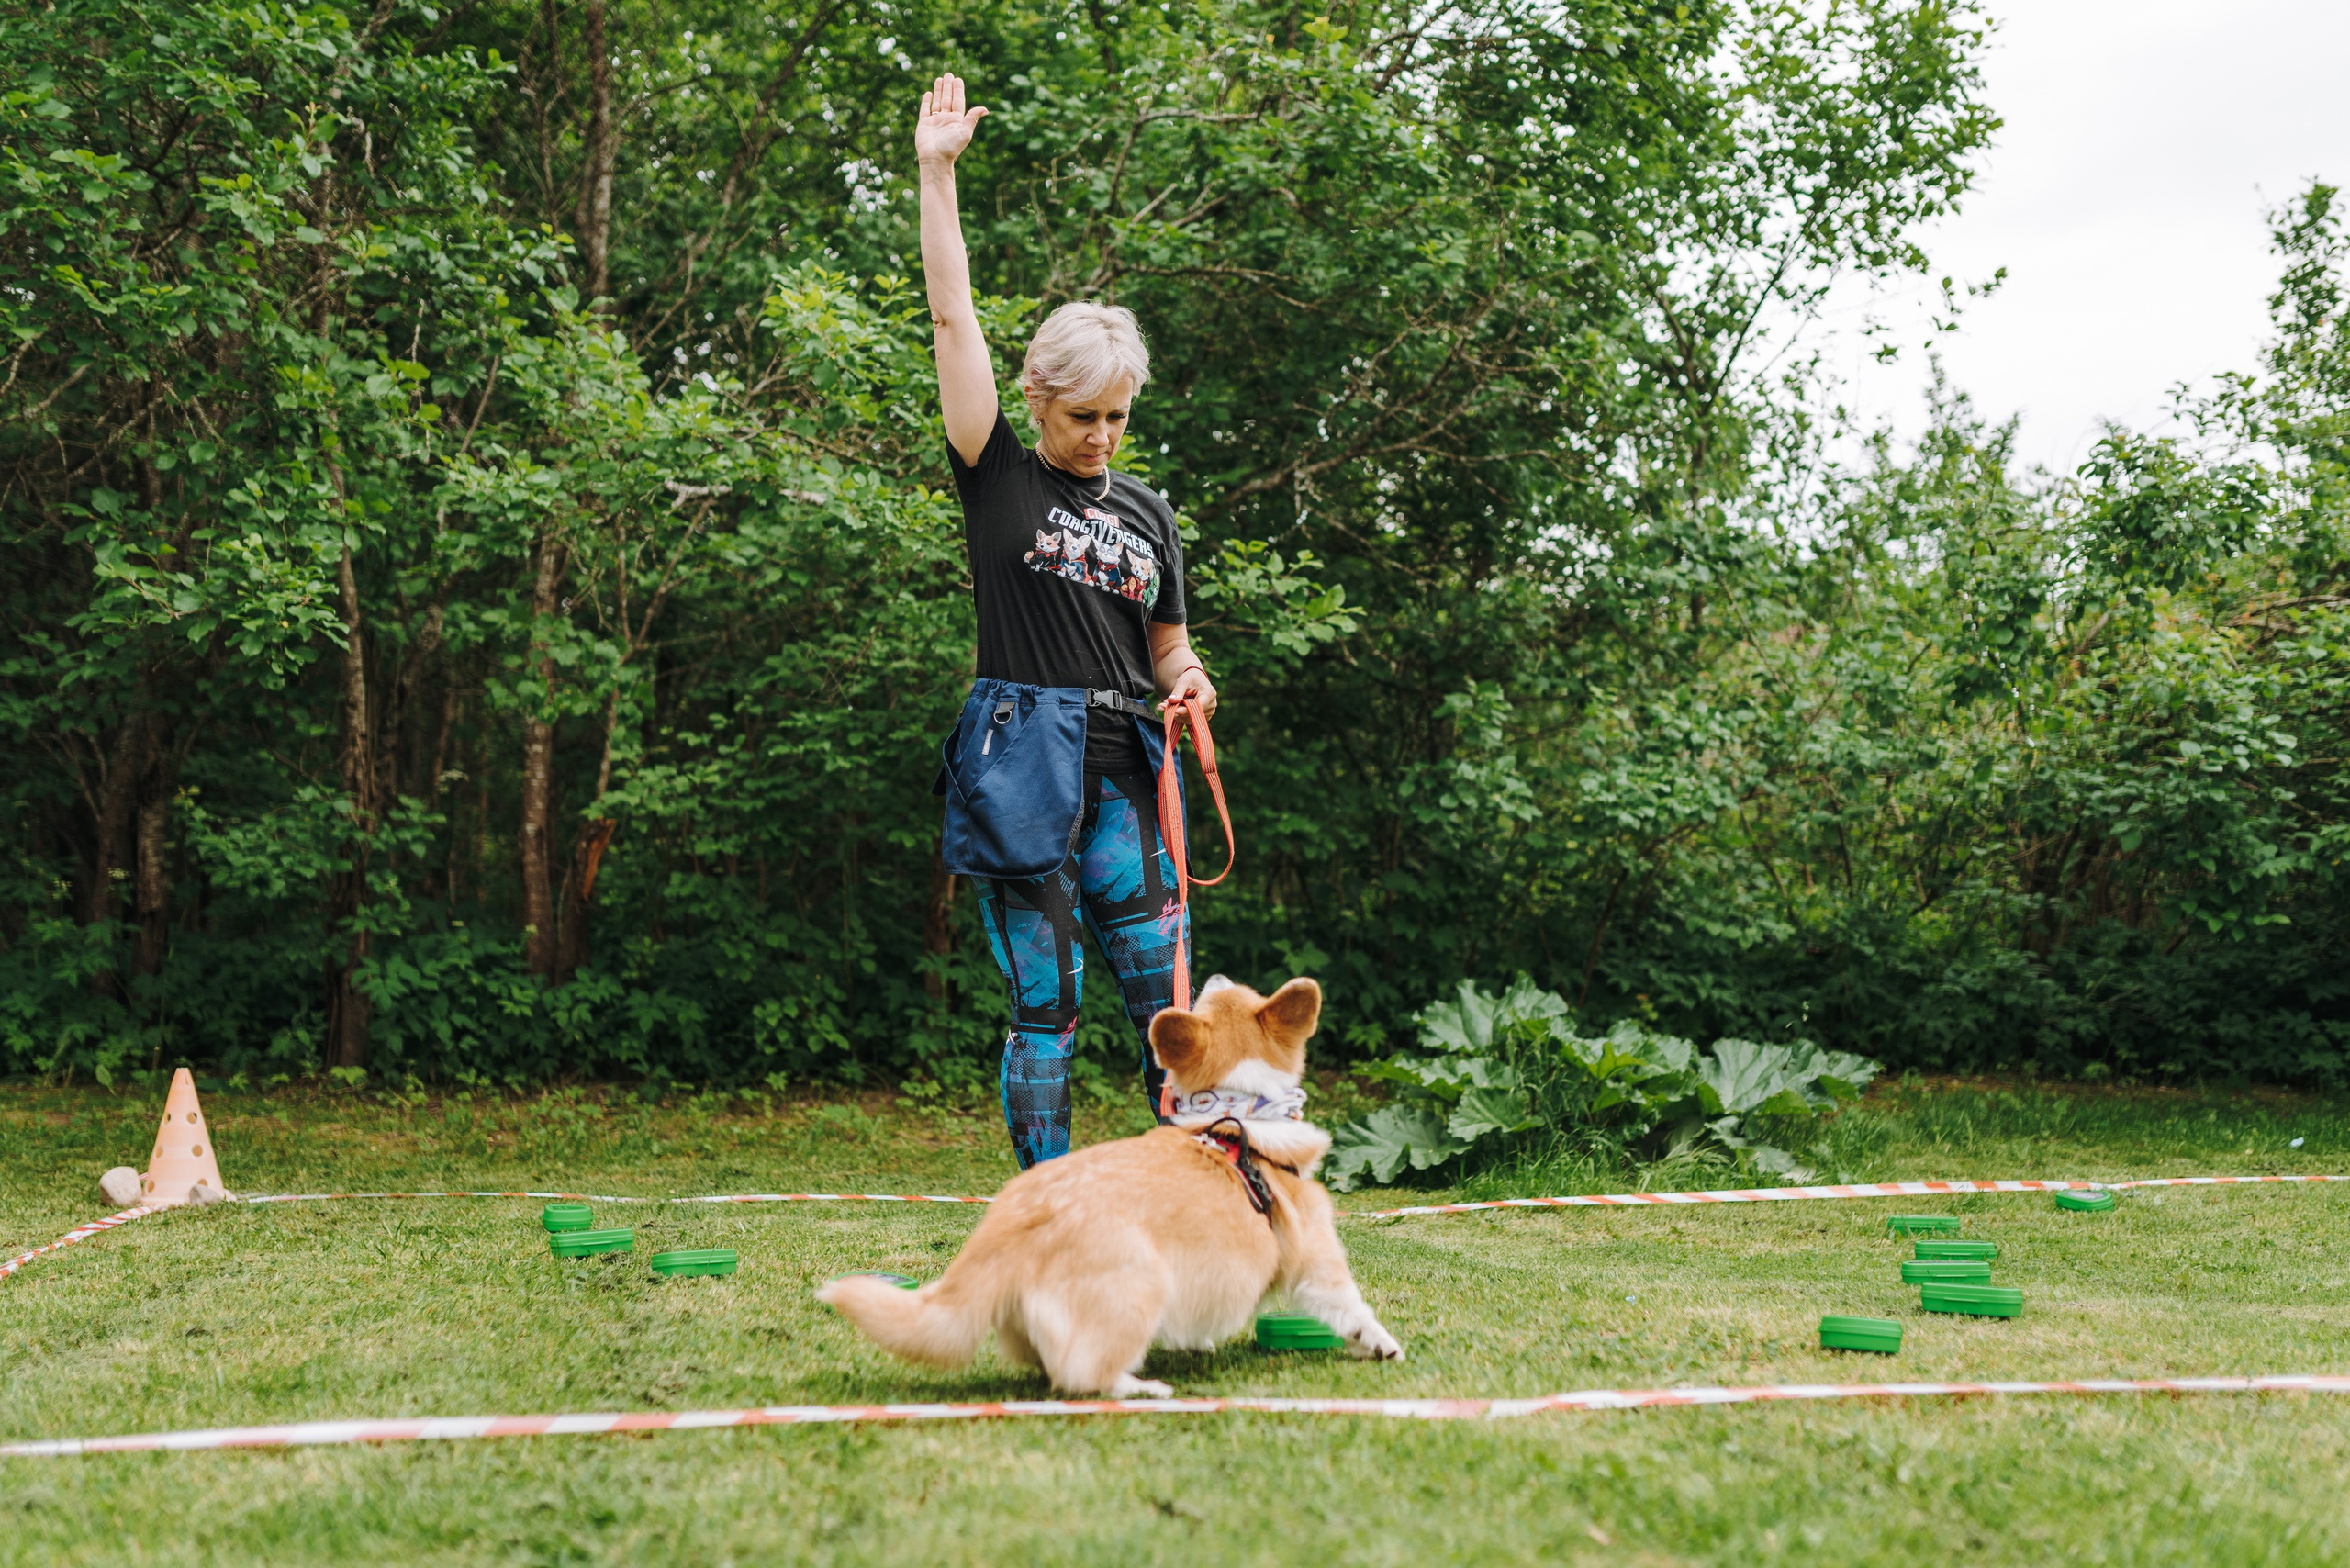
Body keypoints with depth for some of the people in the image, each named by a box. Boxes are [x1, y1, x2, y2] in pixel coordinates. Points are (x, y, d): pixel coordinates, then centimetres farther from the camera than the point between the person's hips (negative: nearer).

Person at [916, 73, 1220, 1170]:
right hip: (1021, 766, -4)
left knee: (1168, 1003, 1)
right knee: (1044, 1008, -1)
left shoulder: (1147, 512, 16)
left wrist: (1188, 681, 0)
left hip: (1119, 774, 4)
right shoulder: (998, 477, 4)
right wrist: (936, 172, -1)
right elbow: (952, 317, 1)